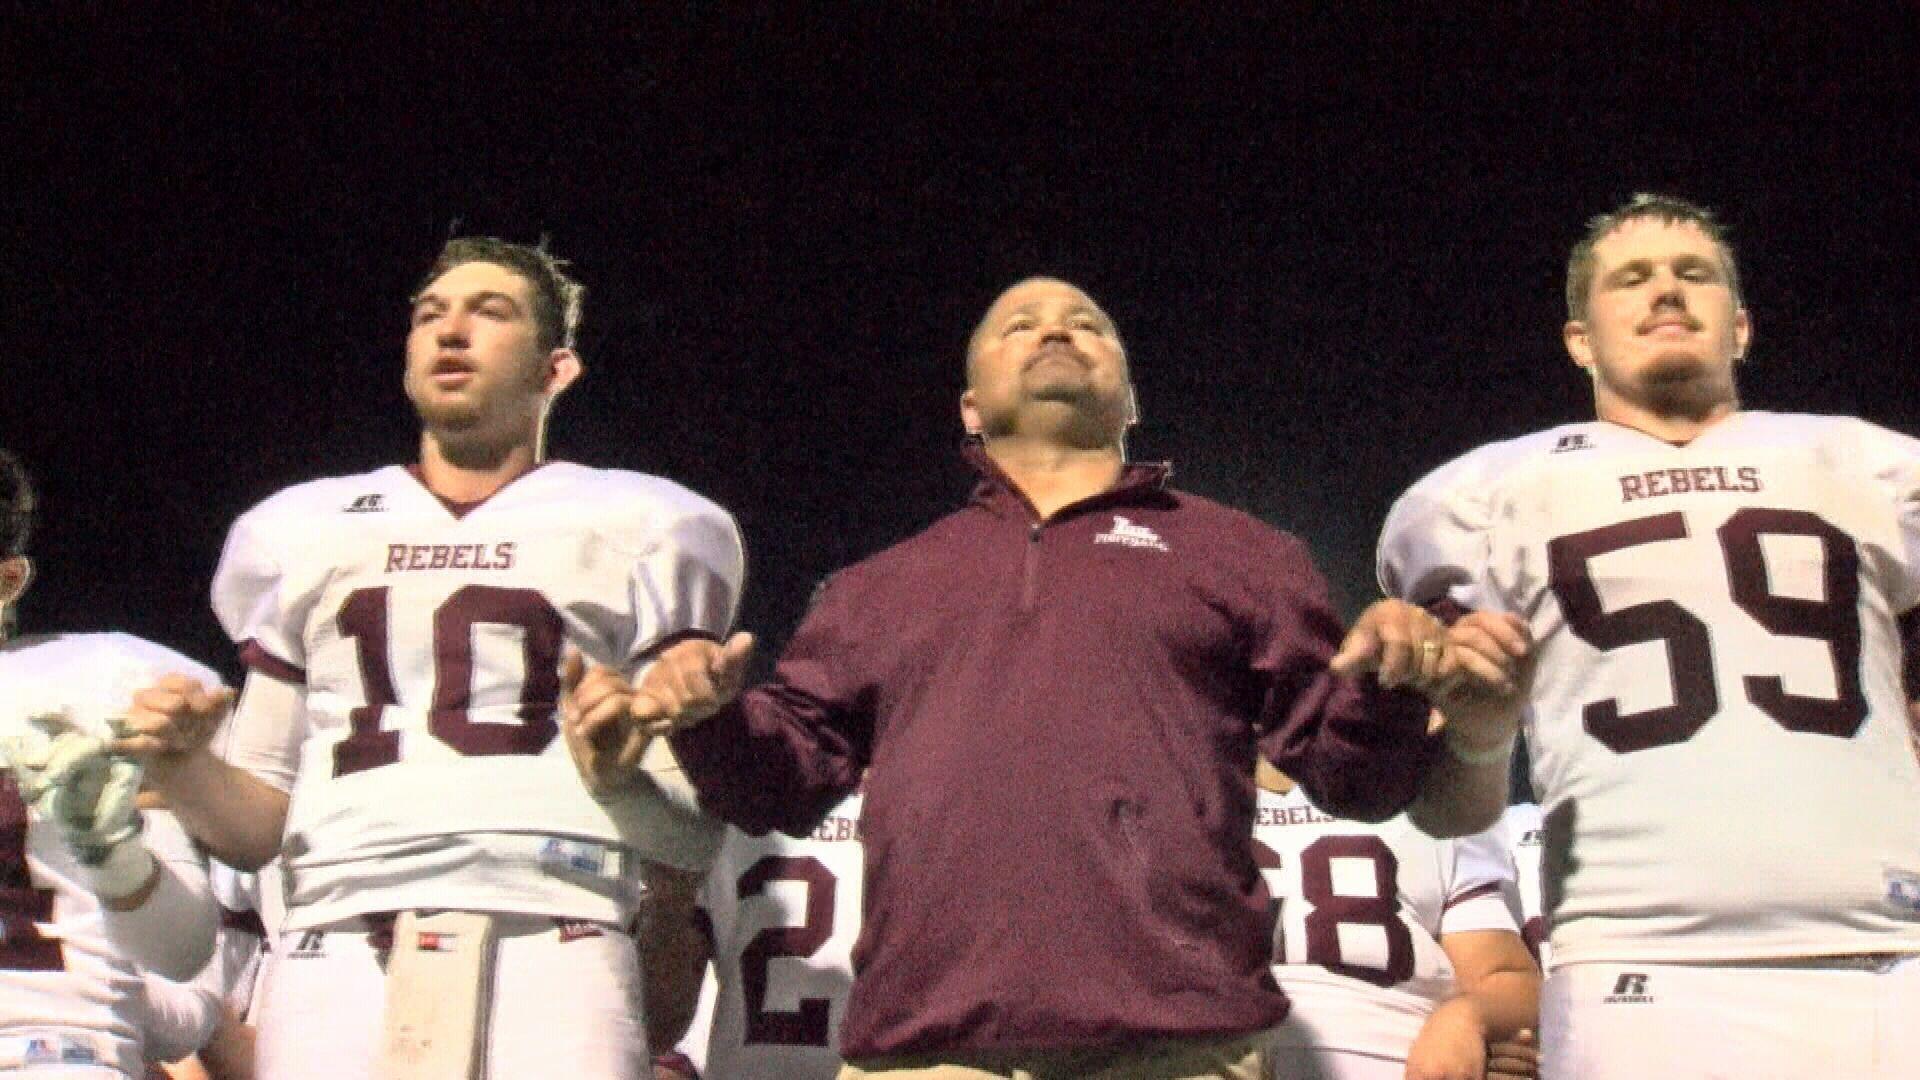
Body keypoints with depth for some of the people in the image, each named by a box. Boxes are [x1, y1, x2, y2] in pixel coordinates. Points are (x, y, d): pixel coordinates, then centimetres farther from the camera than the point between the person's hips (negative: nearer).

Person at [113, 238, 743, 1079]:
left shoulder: (634, 533, 12)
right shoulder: (305, 536, 20)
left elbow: (689, 838, 12)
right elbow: (261, 826, 19)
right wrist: (184, 767, 2)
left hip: (552, 954, -2)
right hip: (337, 955, 2)